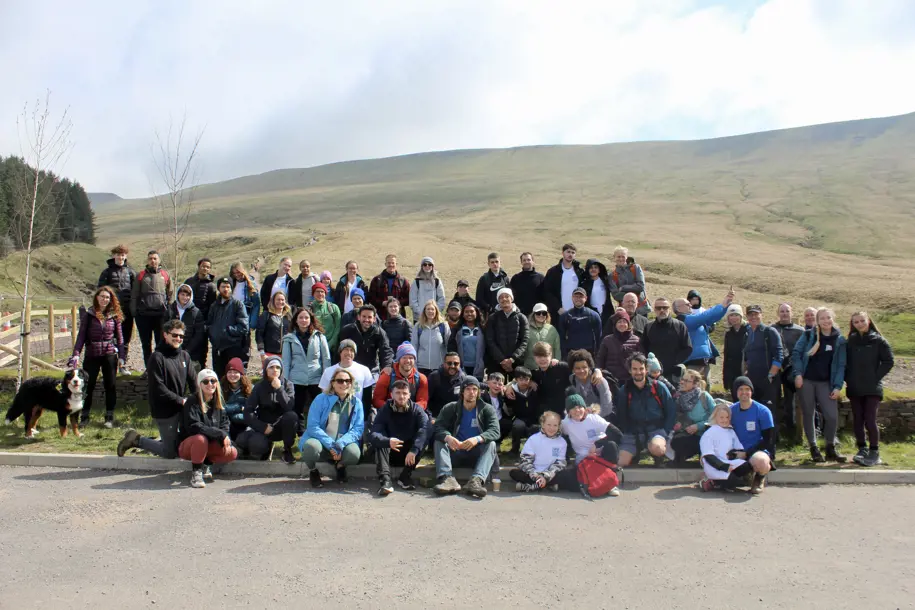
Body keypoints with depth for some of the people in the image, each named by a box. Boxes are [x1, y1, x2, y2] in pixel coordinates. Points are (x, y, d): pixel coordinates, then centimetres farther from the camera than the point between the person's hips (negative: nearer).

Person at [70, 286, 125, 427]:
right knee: (88, 385, 4)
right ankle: (84, 416, 17)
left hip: (110, 355, 1)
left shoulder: (114, 315, 2)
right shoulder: (88, 315, -1)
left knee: (110, 385, 6)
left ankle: (109, 417, 18)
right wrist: (76, 354, -12)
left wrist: (121, 355, 0)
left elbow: (119, 336, 5)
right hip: (91, 355, -1)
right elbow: (81, 335, -2)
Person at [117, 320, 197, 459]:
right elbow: (158, 388, -18)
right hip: (164, 411, -7)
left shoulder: (184, 356, 7)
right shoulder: (157, 358, -13)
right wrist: (181, 400, -17)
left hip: (181, 408, 7)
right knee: (170, 452, 2)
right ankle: (137, 440, 16)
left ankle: (163, 441, 31)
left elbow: (193, 382, 5)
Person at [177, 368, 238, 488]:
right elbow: (194, 427, -27)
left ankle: (205, 464, 6)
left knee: (232, 453, -17)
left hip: (209, 446, 5)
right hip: (187, 445, -5)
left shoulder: (218, 403, 5)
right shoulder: (192, 403, -15)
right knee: (200, 438, -38)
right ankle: (196, 473, -18)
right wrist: (221, 434, -28)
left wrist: (226, 440, -19)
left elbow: (224, 424, 3)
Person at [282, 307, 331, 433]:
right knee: (297, 409, 7)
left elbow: (326, 359, 4)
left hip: (316, 379, -1)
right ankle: (301, 433, 19)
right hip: (297, 380, 1)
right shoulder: (289, 338, 5)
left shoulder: (319, 336, 3)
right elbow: (286, 361, 6)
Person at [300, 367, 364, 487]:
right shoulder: (321, 399, -3)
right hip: (321, 440, -1)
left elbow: (358, 429, -5)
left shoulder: (356, 402, 3)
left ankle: (340, 466, 9)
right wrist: (330, 445, -23)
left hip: (344, 443, 1)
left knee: (354, 454, -31)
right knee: (311, 447, -36)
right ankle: (312, 471, 2)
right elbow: (313, 426, -10)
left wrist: (340, 444, -23)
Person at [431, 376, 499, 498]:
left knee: (491, 444, -27)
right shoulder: (450, 408, 4)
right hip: (455, 453, 1)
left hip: (477, 454, -1)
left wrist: (477, 439, -34)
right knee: (439, 442, -22)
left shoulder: (487, 409, 1)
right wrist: (447, 437, -35)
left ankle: (477, 480, -48)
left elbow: (495, 431, -14)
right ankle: (448, 479, -43)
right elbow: (438, 426, -11)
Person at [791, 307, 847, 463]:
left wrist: (837, 386, -6)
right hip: (806, 381, -1)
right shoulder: (809, 335, 1)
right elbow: (796, 353, 1)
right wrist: (798, 373, -10)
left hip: (826, 383, 1)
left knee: (832, 416, -9)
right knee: (808, 415, 4)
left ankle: (830, 448, 10)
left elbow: (841, 365, 2)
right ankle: (813, 448, 17)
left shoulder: (839, 340, 4)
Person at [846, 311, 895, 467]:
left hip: (872, 388, -3)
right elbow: (844, 362, 12)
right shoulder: (850, 342, 7)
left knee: (870, 420, -7)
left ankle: (874, 453, 2)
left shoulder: (878, 340, -1)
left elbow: (889, 361, -3)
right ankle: (862, 449, 17)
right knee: (858, 420, 7)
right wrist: (848, 378, 0)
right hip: (854, 389, 3)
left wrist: (875, 377, -7)